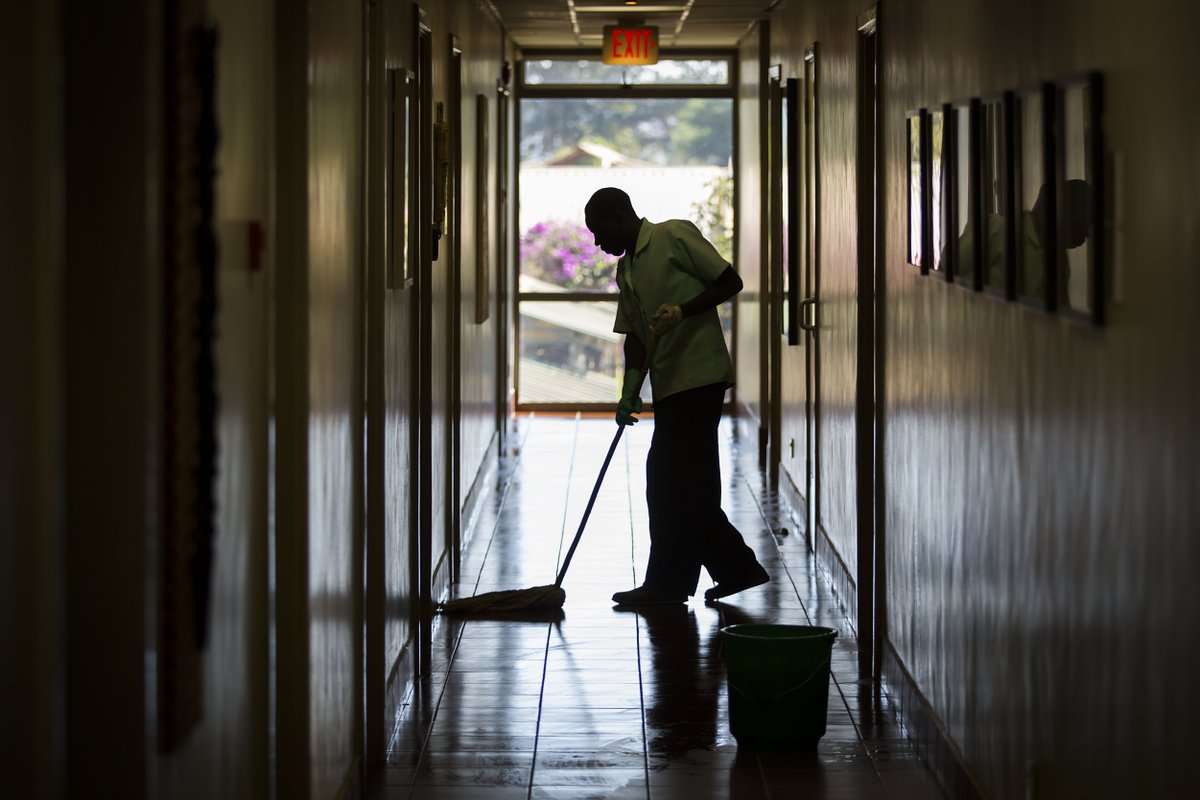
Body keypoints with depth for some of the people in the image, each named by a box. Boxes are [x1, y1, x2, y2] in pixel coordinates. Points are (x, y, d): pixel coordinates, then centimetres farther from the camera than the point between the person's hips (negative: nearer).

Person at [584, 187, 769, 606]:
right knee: (691, 484, 10)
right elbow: (635, 334, 15)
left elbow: (730, 281, -8)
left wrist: (682, 310, -19)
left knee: (675, 481, -7)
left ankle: (668, 583, -3)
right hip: (670, 384, 9)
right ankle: (737, 568, 19)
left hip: (701, 377, -9)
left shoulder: (675, 236, -5)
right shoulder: (626, 270, 19)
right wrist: (630, 390, 2)